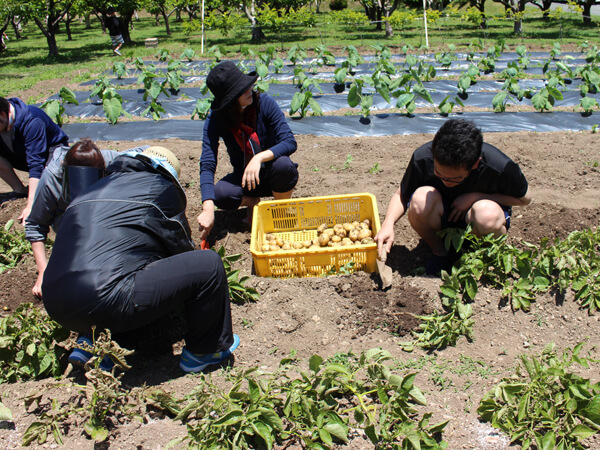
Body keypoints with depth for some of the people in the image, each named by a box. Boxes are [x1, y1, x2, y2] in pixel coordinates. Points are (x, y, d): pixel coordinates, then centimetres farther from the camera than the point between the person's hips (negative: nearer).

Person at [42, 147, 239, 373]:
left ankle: (87, 341, 23)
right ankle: (205, 351, 16)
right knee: (208, 265, -2)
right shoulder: (160, 188, 9)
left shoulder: (87, 193, 29)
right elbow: (180, 246, 18)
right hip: (106, 303, -9)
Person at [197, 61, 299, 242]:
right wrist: (208, 208, -38)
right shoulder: (216, 120, -14)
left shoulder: (264, 103, -17)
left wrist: (259, 158, -40)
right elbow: (207, 165, -23)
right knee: (219, 193, -29)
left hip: (273, 176, -1)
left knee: (283, 164, -35)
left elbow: (290, 142, -22)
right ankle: (254, 203, 4)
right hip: (244, 178, 1)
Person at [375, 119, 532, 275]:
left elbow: (524, 198, -9)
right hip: (442, 214, 1)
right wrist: (388, 224, -29)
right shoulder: (423, 158, -26)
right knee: (421, 200, -34)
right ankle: (439, 252, -4)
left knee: (487, 214, -38)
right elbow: (402, 195, -9)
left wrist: (476, 196, -22)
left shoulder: (500, 167, -29)